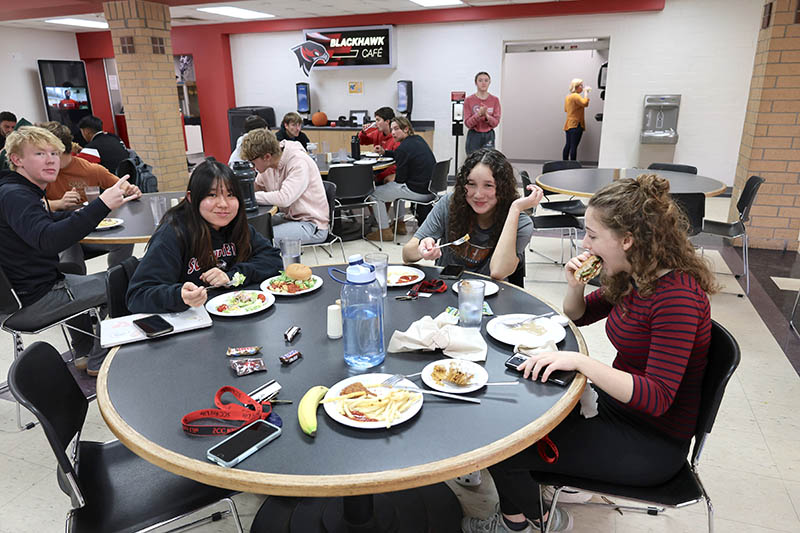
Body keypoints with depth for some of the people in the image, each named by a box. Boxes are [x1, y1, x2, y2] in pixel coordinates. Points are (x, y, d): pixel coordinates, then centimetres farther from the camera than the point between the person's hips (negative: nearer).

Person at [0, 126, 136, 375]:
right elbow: (47, 240, -40)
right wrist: (100, 206, -48)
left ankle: (83, 354, 41)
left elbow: (47, 221, 31)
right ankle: (99, 362, 8)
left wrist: (85, 215, 14)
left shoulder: (21, 191, 11)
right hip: (29, 302, -11)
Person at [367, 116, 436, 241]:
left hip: (418, 192, -10)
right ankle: (400, 224, 34)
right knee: (395, 185, 36)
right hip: (430, 189, 10)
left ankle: (385, 231, 8)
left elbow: (401, 178, -12)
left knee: (375, 193, 2)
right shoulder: (418, 139, 10)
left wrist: (392, 179, 9)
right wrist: (384, 152, 18)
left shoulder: (404, 147, -17)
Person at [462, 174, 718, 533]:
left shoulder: (678, 296, -26)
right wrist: (575, 286, -7)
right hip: (616, 403, 9)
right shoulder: (632, 277, 0)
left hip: (652, 443, -8)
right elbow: (579, 316, 15)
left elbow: (657, 398, -29)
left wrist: (579, 361, -35)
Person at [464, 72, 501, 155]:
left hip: (489, 136, 1)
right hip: (474, 136, -1)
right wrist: (479, 114, -23)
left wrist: (486, 116, -21)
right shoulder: (468, 100, -2)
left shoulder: (495, 100, 2)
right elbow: (468, 123, -6)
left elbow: (496, 122, 0)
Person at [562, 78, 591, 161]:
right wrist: (586, 92, -14)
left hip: (568, 125, 9)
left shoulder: (568, 96, 18)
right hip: (576, 124, -9)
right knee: (574, 146, -11)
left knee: (568, 145, 10)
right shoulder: (576, 96, -11)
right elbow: (585, 103, -26)